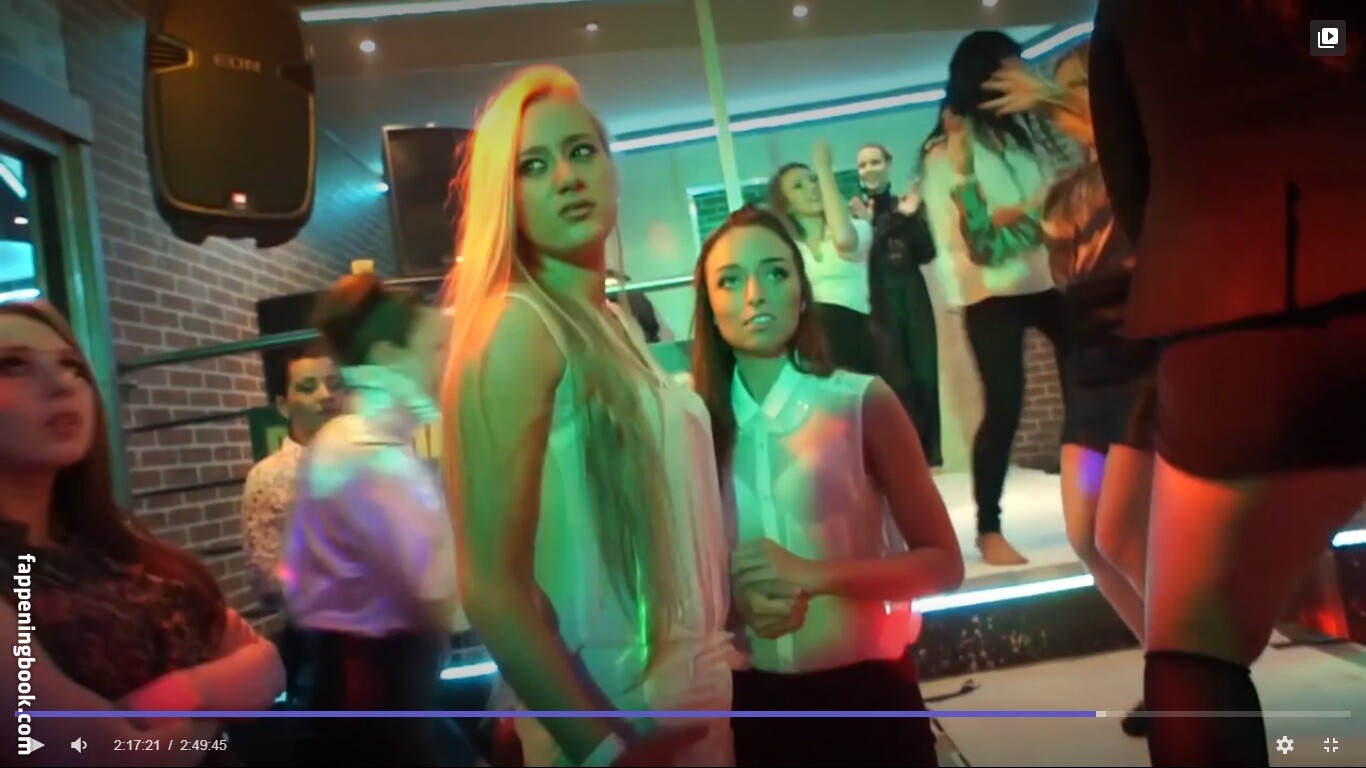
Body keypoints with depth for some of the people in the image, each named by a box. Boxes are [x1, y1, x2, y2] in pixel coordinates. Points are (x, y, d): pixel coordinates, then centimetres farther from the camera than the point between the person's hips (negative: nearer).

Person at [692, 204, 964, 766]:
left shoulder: (864, 404, -10)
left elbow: (943, 563, -7)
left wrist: (814, 575, -21)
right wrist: (736, 600, -15)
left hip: (865, 690, -1)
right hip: (751, 698, 2)